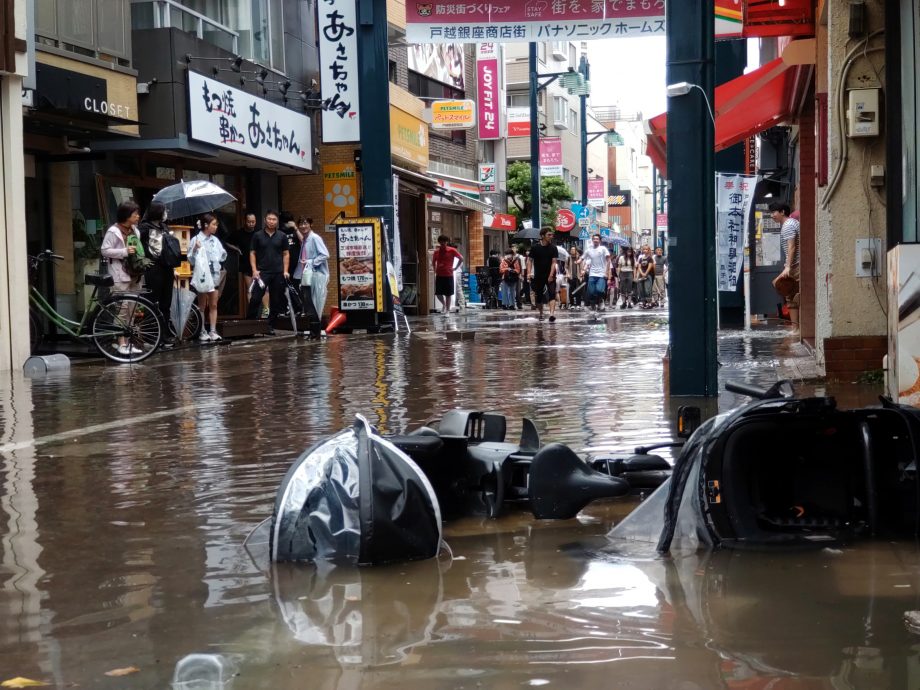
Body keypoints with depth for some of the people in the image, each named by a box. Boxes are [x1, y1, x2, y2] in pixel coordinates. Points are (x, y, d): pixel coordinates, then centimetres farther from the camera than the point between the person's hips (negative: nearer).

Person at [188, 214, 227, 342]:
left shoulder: (215, 240, 8)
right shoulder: (196, 240, -8)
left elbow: (222, 256, 17)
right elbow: (191, 260, -9)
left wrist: (223, 254, -2)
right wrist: (195, 249, -23)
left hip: (215, 274, 5)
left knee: (213, 305, 6)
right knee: (202, 305, 3)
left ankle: (213, 331, 10)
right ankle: (202, 332, 8)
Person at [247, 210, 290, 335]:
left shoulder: (282, 236, 7)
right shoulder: (257, 235, 4)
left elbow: (286, 254, 10)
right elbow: (252, 253, 5)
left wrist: (285, 271, 1)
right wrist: (254, 270, -5)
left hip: (278, 273, 2)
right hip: (262, 272, -2)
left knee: (276, 301, 5)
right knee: (255, 298, -9)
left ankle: (271, 326, 13)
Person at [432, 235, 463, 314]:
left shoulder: (452, 251, -4)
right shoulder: (436, 252, 6)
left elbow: (461, 259, 4)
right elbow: (433, 262, 21)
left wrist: (455, 268, 0)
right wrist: (435, 269, 7)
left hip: (448, 275, -3)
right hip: (439, 275, 3)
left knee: (448, 294, 2)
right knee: (438, 293, -1)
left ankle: (447, 310, 11)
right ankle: (444, 304, 27)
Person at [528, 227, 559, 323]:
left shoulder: (553, 248, -2)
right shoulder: (535, 248, -1)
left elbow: (553, 262, -7)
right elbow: (530, 260, 2)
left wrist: (551, 275, -17)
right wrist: (529, 272, -12)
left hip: (550, 276, -1)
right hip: (538, 276, 1)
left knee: (552, 294, -17)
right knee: (538, 296, 8)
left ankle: (552, 314, -28)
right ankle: (541, 314, 28)